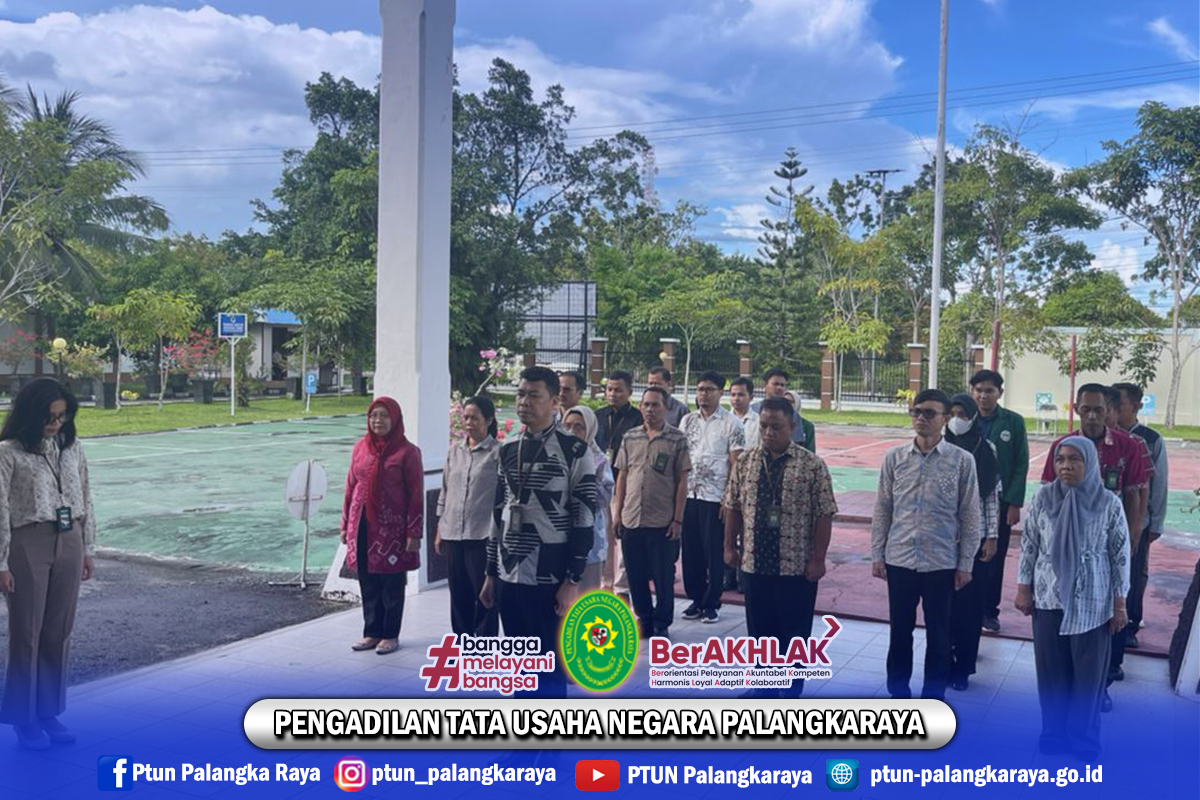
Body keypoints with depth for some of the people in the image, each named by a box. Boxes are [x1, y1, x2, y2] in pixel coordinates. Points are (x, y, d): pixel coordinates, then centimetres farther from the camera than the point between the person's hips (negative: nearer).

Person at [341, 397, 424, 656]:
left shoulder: (407, 452, -7)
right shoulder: (360, 447, 7)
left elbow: (416, 495, -7)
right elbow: (350, 487, 12)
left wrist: (414, 533, -11)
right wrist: (346, 525, 10)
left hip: (392, 528, -4)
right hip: (363, 527, 4)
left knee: (392, 584, 5)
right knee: (368, 583, 11)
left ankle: (391, 635, 18)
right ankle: (372, 632, 23)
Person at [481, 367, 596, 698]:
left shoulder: (573, 451, -8)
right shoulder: (508, 449, 10)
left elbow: (584, 520, -10)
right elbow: (499, 513, 15)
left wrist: (572, 581, -14)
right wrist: (491, 573, 14)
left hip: (549, 577, -6)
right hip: (509, 575, 6)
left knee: (549, 666, 2)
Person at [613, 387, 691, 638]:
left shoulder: (677, 439, -3)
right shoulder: (630, 438, 7)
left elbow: (682, 481, -3)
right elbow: (622, 476, 11)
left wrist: (678, 519, -7)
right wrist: (617, 513, 7)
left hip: (663, 522, -3)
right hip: (631, 520, 3)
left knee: (663, 576, 6)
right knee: (635, 575, 11)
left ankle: (662, 623, 22)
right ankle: (644, 620, 26)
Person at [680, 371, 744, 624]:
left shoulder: (731, 424, -4)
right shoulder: (687, 421, 9)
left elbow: (735, 464, -6)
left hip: (716, 498, -4)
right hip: (689, 495, 4)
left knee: (715, 552, 3)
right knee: (691, 550, 8)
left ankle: (712, 603, 14)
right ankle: (696, 599, 21)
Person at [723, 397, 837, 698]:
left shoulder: (812, 466, -8)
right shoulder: (745, 460, 2)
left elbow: (823, 515, -8)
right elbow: (733, 506, 8)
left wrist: (818, 559, -10)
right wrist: (730, 546, 6)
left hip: (797, 566, -3)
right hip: (754, 561, 3)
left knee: (795, 631, 8)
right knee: (760, 627, 15)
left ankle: (791, 691, 24)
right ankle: (764, 685, 31)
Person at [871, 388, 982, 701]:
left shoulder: (962, 461, -5)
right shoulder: (894, 457, 0)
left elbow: (970, 516, -1)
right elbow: (882, 510, 5)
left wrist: (965, 564, -2)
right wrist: (876, 555, 3)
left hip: (941, 563, -2)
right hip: (899, 560, 2)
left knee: (938, 634, 9)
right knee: (900, 630, 13)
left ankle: (933, 698, 24)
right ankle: (898, 692, 29)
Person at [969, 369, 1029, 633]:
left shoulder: (1013, 422, -1)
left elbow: (1021, 465, 0)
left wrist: (1015, 503, -6)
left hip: (1000, 502, 0)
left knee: (994, 559, 8)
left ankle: (989, 611, 20)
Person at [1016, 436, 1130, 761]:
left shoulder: (1109, 503, -8)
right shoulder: (1043, 498, -5)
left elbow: (1121, 555, -3)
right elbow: (1028, 545, 3)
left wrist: (1119, 603, -2)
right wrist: (1023, 588, 2)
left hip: (1093, 603, -1)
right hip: (1049, 598, 1)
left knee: (1089, 672, 8)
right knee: (1051, 669, 10)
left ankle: (1084, 737, 26)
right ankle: (1053, 732, 27)